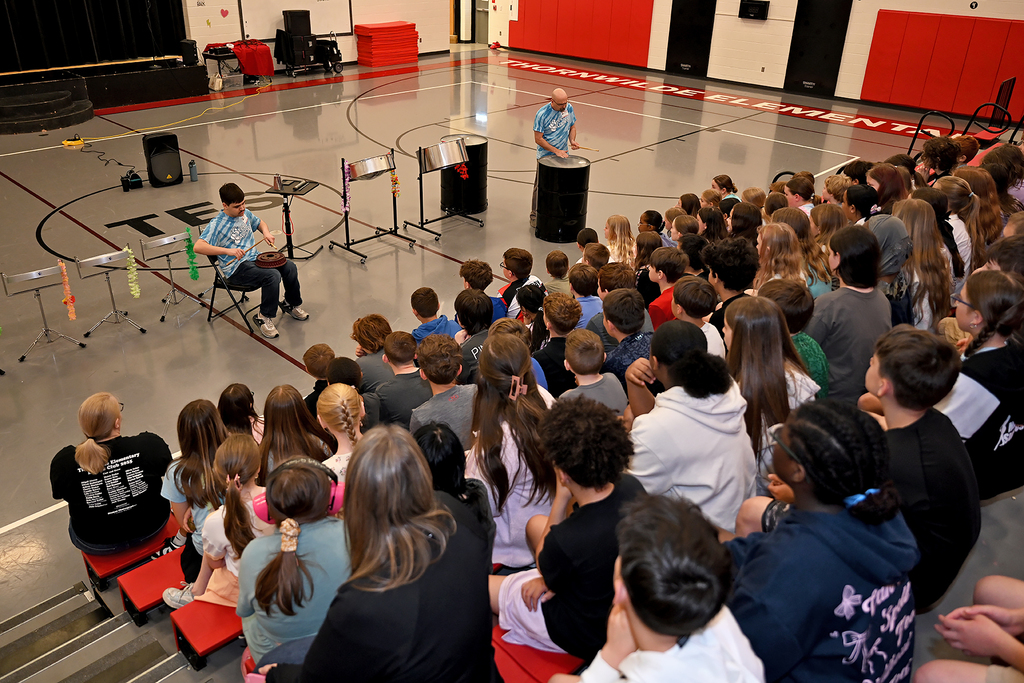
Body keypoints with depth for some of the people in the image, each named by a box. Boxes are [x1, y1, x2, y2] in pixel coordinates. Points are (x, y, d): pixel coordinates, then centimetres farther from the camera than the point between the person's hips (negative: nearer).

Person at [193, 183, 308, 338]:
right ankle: (264, 318, -12)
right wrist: (228, 250, -38)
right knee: (272, 276, -29)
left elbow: (259, 223, 30)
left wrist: (266, 232, 6)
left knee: (290, 267, -11)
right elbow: (198, 247, -28)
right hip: (236, 270, -7)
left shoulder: (245, 214, 8)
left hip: (255, 258, 7)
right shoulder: (216, 225, -15)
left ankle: (292, 305, 13)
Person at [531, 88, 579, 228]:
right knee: (540, 187, 2)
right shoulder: (542, 114, -20)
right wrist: (556, 151, -21)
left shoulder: (569, 108, -4)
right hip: (545, 157, -5)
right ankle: (535, 216, 15)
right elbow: (538, 139, -17)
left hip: (564, 154, 5)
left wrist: (572, 140, -9)